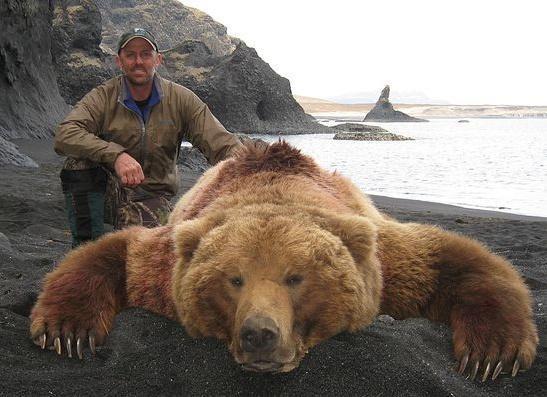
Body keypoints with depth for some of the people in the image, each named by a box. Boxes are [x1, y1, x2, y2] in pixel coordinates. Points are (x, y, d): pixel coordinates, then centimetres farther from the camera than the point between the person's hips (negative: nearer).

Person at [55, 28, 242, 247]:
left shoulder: (182, 99, -4)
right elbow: (64, 135, -24)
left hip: (152, 198, 0)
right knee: (79, 160, -29)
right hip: (108, 189, 0)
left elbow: (222, 144, -10)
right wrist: (115, 155, -40)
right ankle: (85, 246, -15)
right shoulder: (103, 97, -7)